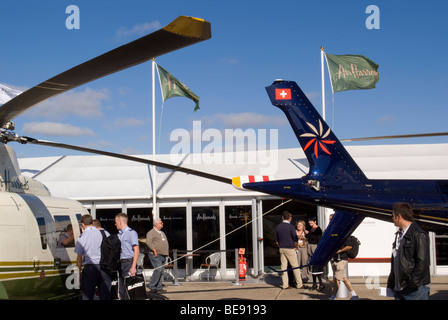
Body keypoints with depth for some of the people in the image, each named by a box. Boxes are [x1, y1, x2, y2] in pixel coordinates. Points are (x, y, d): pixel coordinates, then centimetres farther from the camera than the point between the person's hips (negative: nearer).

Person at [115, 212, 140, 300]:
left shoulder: (131, 233, -7)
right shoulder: (119, 234, 15)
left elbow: (136, 251, -13)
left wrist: (133, 267, -20)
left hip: (129, 263, -8)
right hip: (120, 263, 8)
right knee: (121, 290, 8)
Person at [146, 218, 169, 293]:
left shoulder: (162, 233, 23)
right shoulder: (151, 232, -4)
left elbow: (166, 242, 31)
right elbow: (148, 242, -17)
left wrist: (167, 251, 17)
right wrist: (154, 250, -23)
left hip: (163, 255, 8)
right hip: (156, 256, -8)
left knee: (162, 271, 5)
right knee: (158, 269, -18)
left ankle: (159, 288, 9)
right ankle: (152, 286, -9)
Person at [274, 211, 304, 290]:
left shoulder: (278, 227, 5)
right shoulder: (291, 227, -11)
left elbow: (276, 239, 11)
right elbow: (295, 239, -10)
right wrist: (295, 247, 5)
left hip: (281, 249, 5)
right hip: (290, 249, -5)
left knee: (283, 266, 7)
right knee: (295, 266, 2)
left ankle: (284, 285, 7)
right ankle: (299, 284, 4)